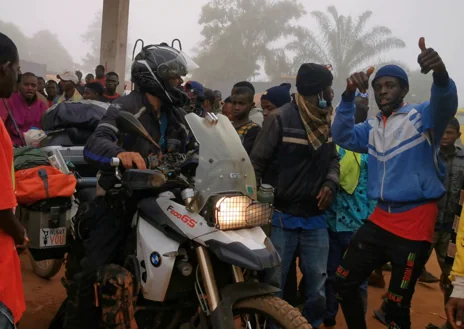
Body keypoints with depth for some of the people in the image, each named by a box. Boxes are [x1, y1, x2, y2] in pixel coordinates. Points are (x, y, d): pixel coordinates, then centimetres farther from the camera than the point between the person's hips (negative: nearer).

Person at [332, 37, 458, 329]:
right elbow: (342, 137, 2)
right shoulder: (372, 128, 15)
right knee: (344, 283, 12)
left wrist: (441, 73, -48)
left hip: (415, 223, -6)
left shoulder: (422, 117, -4)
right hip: (379, 220, 6)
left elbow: (445, 105, -25)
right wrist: (349, 95, -12)